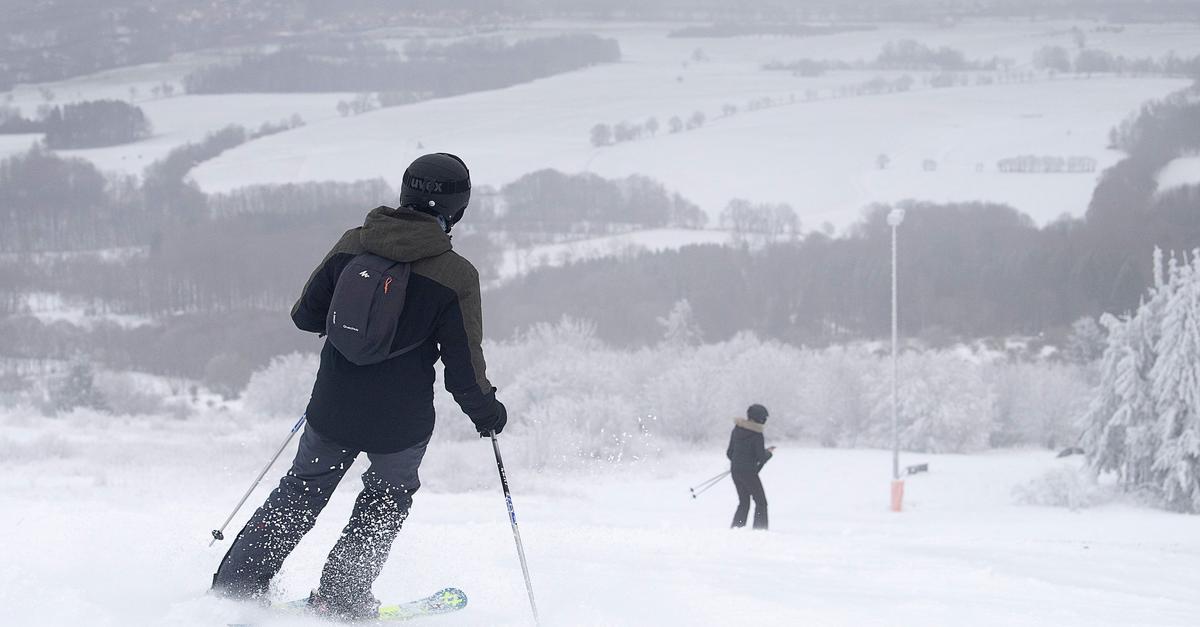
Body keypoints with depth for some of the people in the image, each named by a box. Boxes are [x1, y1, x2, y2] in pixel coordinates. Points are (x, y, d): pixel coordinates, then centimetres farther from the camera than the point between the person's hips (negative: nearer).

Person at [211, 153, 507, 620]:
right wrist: (487, 411, 7)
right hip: (401, 422, -3)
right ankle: (341, 597, 19)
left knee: (301, 491, 21)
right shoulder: (457, 276, -15)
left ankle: (236, 583, 20)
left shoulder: (352, 245, -5)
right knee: (387, 500, 24)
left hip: (333, 409, 3)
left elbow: (305, 315, 5)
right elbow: (464, 369, -11)